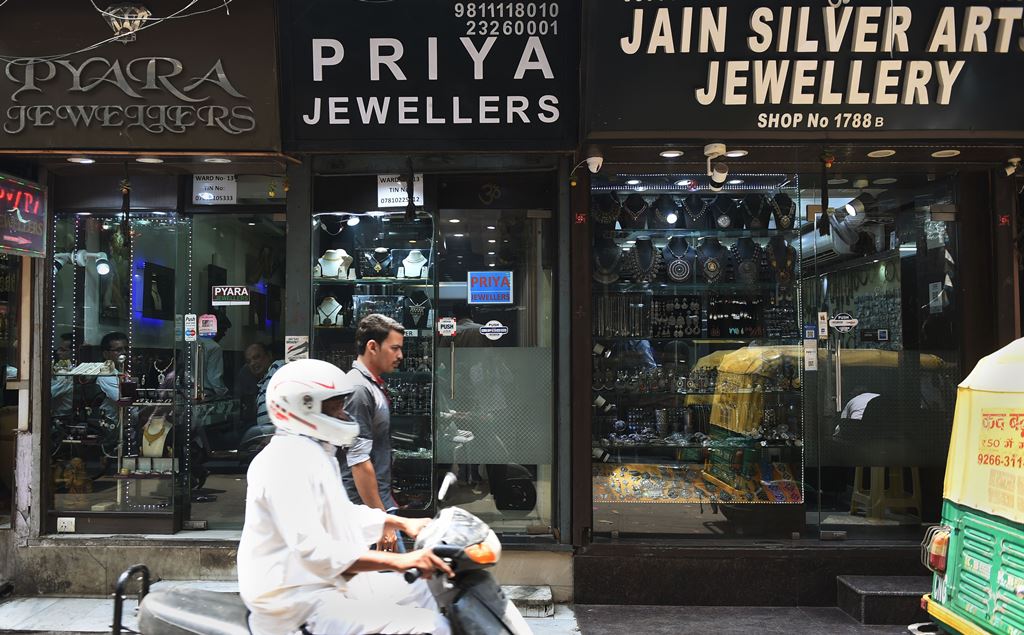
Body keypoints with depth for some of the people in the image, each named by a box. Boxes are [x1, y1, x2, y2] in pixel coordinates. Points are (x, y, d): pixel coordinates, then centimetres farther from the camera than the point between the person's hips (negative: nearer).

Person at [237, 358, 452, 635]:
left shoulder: (317, 453, 14)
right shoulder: (288, 460, -21)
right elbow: (313, 550, -30)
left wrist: (403, 523, 16)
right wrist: (401, 561, -33)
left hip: (328, 583, 11)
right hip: (299, 605, -11)